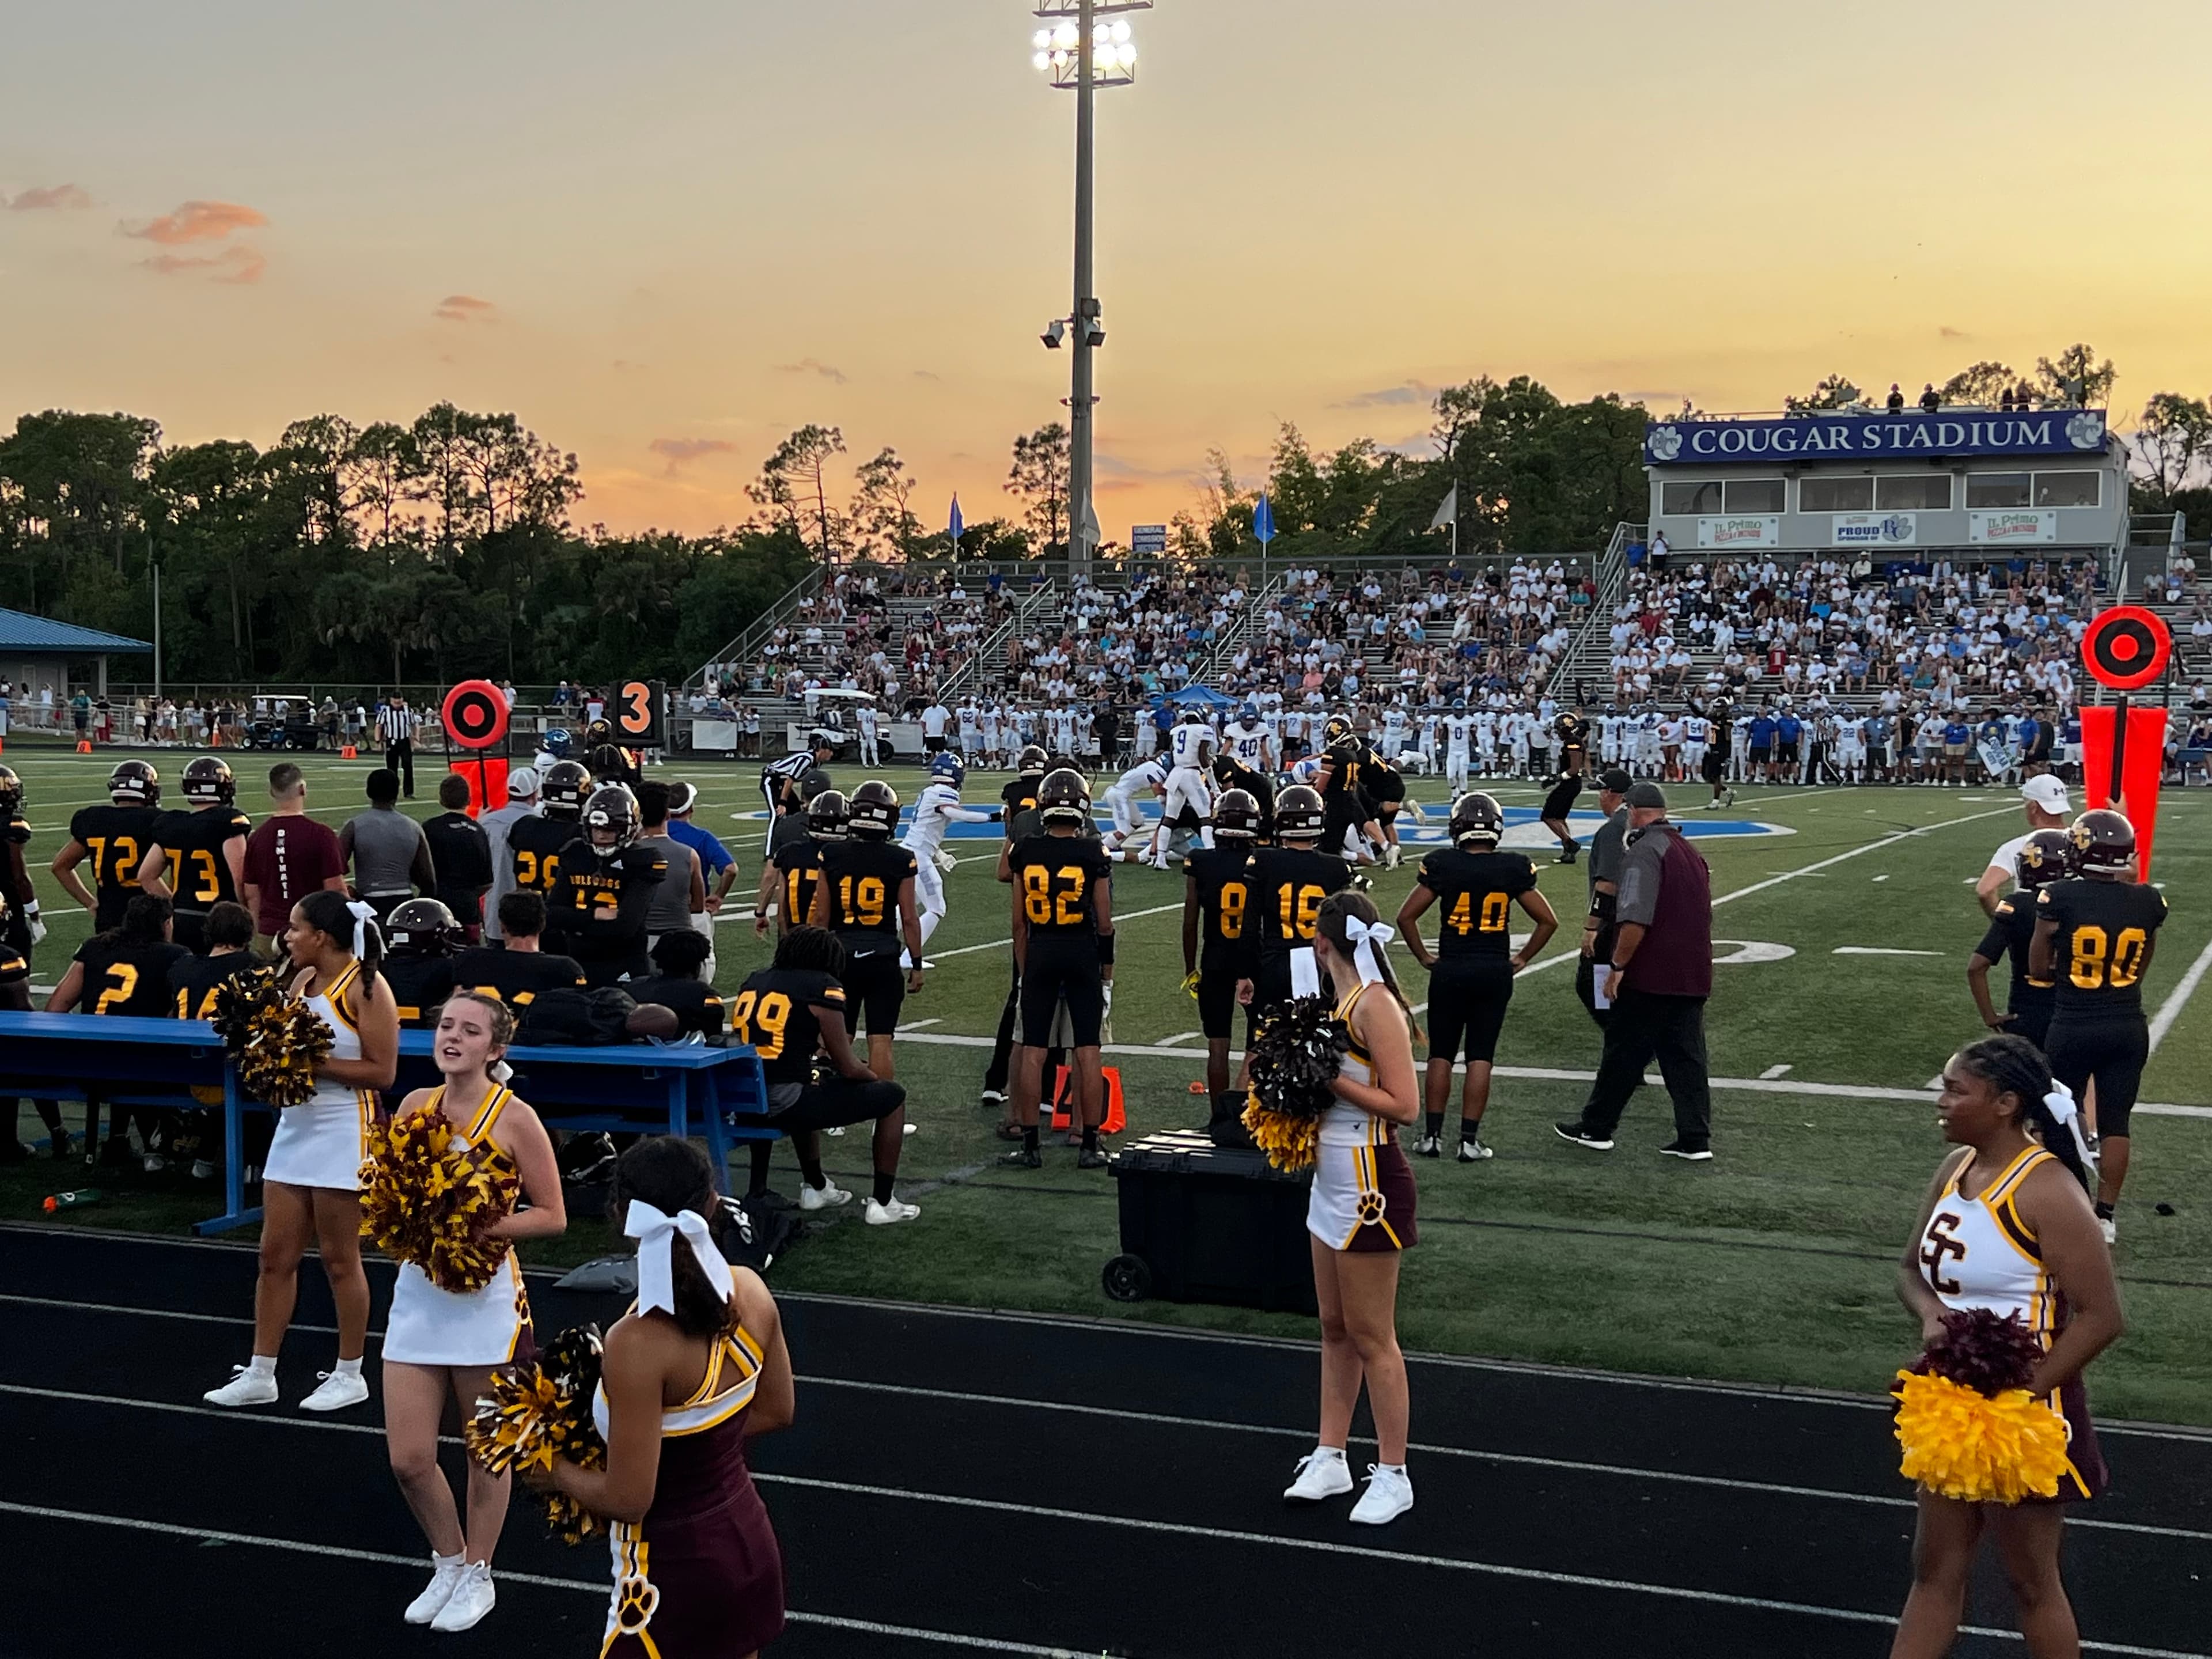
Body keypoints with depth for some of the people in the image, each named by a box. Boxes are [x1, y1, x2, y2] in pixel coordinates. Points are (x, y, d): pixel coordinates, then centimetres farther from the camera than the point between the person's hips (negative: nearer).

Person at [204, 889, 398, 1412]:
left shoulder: (364, 986, -13)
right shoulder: (301, 981, 11)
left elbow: (382, 1072, -17)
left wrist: (316, 1063, -20)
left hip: (342, 1136, -8)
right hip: (295, 1128, 8)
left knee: (339, 1260, 3)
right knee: (275, 1255, 9)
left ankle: (350, 1375, 16)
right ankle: (260, 1375, 17)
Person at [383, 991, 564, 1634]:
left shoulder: (515, 1118, -11)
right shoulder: (416, 1105, 3)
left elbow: (552, 1216, -8)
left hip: (485, 1296, -4)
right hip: (418, 1290, 4)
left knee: (486, 1451, 9)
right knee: (408, 1460, 4)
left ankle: (476, 1576, 30)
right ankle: (448, 1564, 29)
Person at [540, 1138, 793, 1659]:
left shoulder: (638, 1344, -29)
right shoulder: (751, 1291, -9)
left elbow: (628, 1498, -22)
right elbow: (775, 1412, 6)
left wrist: (557, 1470, -5)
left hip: (676, 1570, -7)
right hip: (749, 1540, 7)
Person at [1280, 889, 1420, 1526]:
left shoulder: (1376, 1005, -19)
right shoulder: (1341, 1002, 8)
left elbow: (1405, 1105, -21)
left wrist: (1330, 1078, -20)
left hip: (1367, 1184, -9)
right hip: (1332, 1182, 9)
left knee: (1371, 1338, 1)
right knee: (1335, 1330, 16)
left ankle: (1392, 1476, 12)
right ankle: (1330, 1459, 26)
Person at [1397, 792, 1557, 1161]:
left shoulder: (1443, 865, -9)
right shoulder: (1514, 869, -4)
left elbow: (1406, 916, -8)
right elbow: (1548, 921, 1)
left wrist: (1423, 956, 4)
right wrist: (1522, 959, 11)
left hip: (1450, 971, -1)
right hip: (1495, 972, 1)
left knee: (1441, 1055, 9)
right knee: (1480, 1058, 6)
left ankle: (1433, 1134, 11)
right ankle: (1470, 1139, 6)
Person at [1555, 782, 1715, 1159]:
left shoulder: (1644, 852, -13)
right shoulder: (1690, 852, 15)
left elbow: (1636, 920, -23)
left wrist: (1617, 966, -15)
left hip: (1649, 978, -8)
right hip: (1693, 978, 8)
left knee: (1623, 1054, 3)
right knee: (1686, 1057, 9)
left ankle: (1596, 1128, 14)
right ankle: (1695, 1140, 8)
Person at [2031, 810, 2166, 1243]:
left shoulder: (2060, 898, -15)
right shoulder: (2148, 902, -5)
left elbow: (2038, 968, -4)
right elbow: (2141, 968, 9)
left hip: (2073, 1026, -2)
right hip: (2128, 1026, 2)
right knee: (2115, 1122, 12)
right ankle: (2106, 1215, 17)